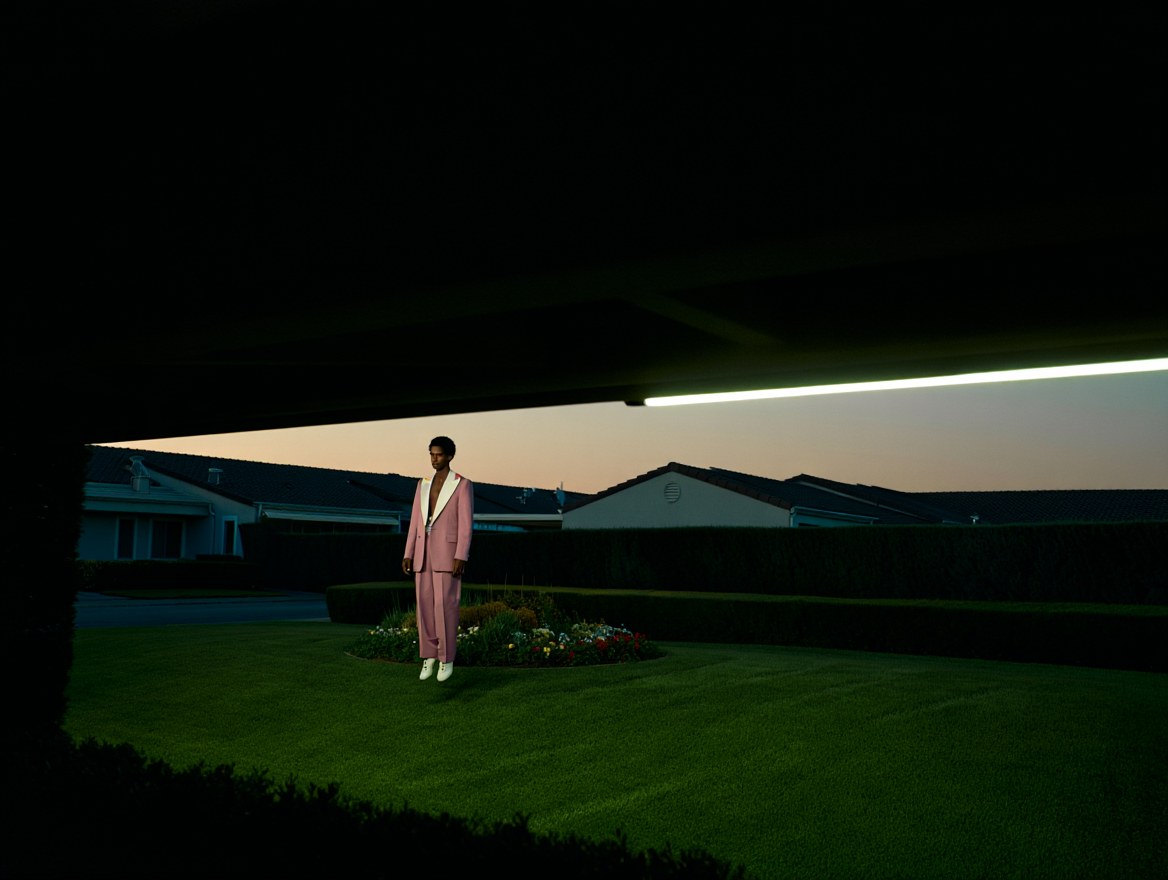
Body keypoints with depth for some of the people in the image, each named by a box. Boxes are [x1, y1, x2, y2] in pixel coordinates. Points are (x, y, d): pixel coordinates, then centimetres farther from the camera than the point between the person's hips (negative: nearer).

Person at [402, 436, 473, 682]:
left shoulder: (463, 485, -4)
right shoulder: (423, 484, 13)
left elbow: (466, 523, -10)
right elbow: (416, 522, 12)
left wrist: (461, 558, -18)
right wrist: (408, 555, 5)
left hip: (448, 550, -5)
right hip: (424, 551, 5)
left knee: (445, 605, -7)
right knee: (425, 604, 4)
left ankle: (447, 659, 5)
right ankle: (429, 656, 16)